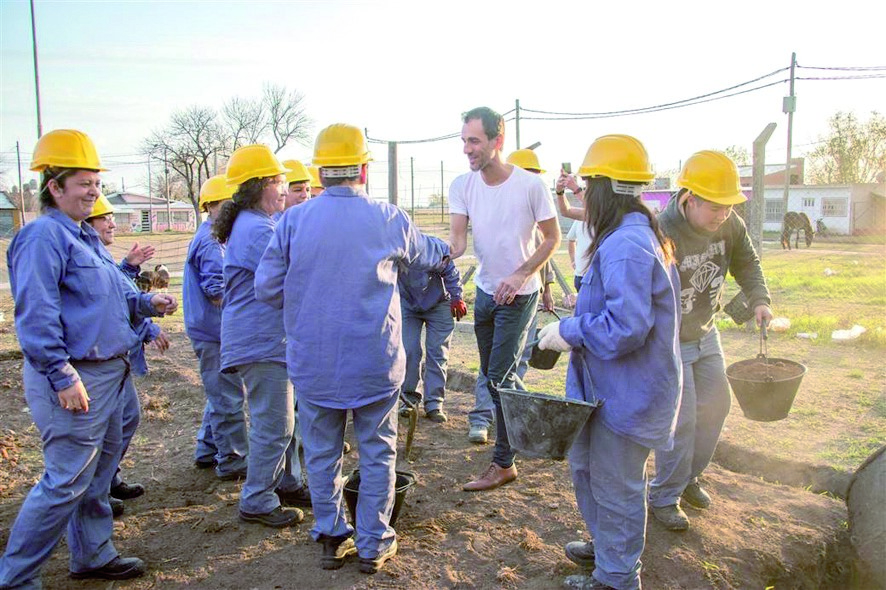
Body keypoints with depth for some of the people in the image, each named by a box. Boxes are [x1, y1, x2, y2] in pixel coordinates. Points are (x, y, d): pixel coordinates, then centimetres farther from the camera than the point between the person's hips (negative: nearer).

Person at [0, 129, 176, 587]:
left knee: (99, 470, 19)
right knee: (67, 480, -5)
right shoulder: (44, 236, -15)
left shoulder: (85, 236, 16)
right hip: (74, 379, -10)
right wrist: (62, 376, -25)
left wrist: (147, 303, 5)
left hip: (107, 373, 10)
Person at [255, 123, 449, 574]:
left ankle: (331, 540, 28)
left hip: (312, 362, 1)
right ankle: (373, 544, 23)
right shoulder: (388, 219, -5)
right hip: (375, 362, -1)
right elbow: (424, 255, 16)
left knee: (322, 453, 15)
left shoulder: (293, 220, -5)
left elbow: (266, 287, -1)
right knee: (377, 453, 13)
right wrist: (446, 253, 39)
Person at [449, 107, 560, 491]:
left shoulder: (530, 185, -18)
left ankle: (503, 463, 6)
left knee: (500, 376, -6)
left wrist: (520, 276, -21)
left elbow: (552, 237, -9)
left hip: (519, 295, -5)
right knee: (490, 373, 16)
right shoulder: (462, 185, -7)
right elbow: (457, 239, -14)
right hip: (485, 290, 6)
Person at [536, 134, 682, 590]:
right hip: (613, 386, 11)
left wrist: (570, 331, -21)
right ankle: (607, 547, 45)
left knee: (615, 486, 7)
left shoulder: (625, 247, -27)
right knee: (585, 463, 25)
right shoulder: (638, 235, 8)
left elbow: (626, 328, -33)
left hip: (625, 394, -11)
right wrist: (576, 326, 12)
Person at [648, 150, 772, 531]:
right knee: (679, 420, -5)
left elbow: (746, 263, 9)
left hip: (706, 334, 7)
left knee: (715, 407, 15)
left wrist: (758, 299, -7)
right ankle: (664, 496, 15)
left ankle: (688, 478, 35)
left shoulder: (730, 225, -9)